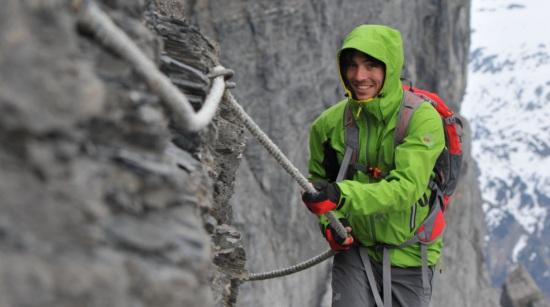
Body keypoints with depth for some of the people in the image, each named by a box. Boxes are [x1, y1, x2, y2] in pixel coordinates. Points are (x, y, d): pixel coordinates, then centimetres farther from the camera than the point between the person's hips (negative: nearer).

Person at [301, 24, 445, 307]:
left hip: (409, 254, -1)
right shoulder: (330, 123, -7)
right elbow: (320, 178, 9)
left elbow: (407, 186, -29)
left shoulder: (422, 118, -18)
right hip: (354, 247, 2)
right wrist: (330, 221, -10)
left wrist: (342, 196, -42)